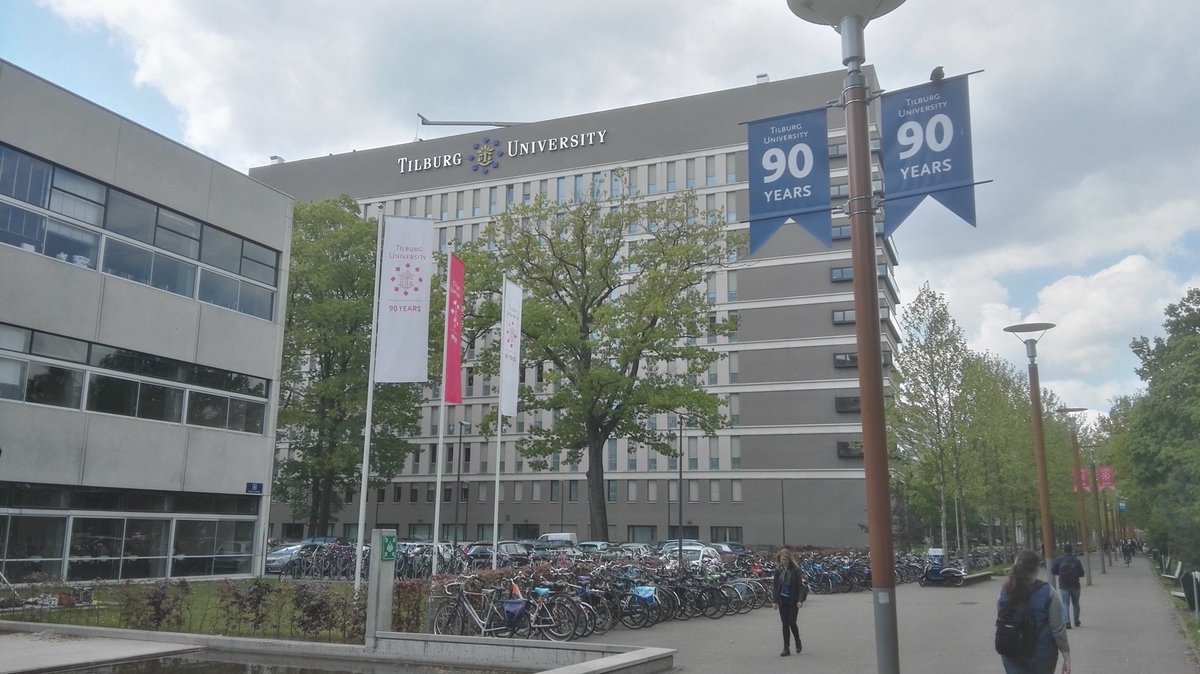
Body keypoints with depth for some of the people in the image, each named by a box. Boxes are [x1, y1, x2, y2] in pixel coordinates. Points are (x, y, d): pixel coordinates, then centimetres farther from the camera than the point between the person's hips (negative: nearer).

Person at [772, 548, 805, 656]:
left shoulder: (796, 570, -7)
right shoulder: (778, 570, 4)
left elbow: (800, 586, -8)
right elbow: (776, 586, 9)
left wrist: (800, 600, -16)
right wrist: (776, 601, 5)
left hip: (793, 600, -4)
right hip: (782, 600, 4)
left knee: (792, 623, -5)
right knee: (785, 624, 4)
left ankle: (798, 643, 22)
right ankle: (786, 648, 8)